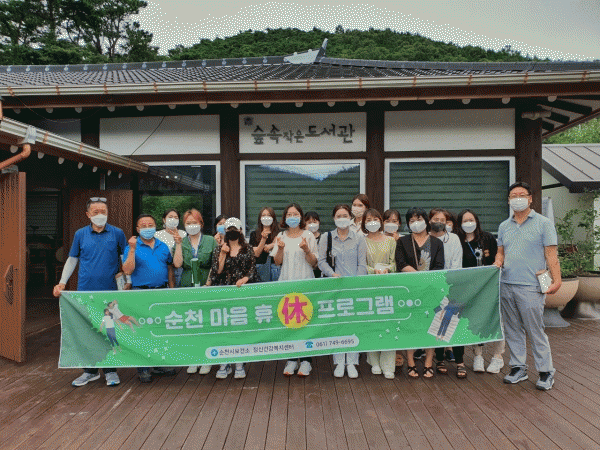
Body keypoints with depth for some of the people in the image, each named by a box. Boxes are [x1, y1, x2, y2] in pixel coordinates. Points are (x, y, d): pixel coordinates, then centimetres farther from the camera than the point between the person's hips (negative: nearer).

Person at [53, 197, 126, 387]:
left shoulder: (117, 233, 1)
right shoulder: (80, 234, 6)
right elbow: (72, 260, 12)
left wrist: (128, 282, 0)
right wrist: (62, 283, 3)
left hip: (110, 292, -2)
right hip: (85, 291, 2)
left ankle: (110, 370, 18)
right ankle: (90, 370, 23)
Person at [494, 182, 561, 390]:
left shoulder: (543, 223, 0)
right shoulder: (504, 226, 14)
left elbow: (551, 254, -5)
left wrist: (556, 280, -13)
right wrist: (497, 264, -3)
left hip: (531, 287, -5)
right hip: (506, 285, 5)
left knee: (535, 331, -1)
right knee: (513, 330, 12)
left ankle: (546, 372, 14)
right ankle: (518, 368, 24)